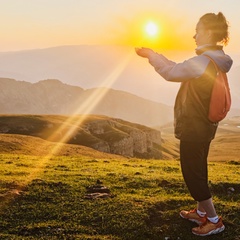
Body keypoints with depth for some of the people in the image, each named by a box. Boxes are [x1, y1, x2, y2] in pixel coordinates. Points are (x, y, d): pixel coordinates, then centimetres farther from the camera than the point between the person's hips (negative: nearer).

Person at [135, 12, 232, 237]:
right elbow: (179, 69, 16)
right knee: (197, 170, 21)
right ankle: (201, 212, 35)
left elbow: (172, 72, -23)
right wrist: (156, 56, 13)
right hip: (202, 125, 10)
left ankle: (214, 220, 10)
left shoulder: (205, 61, -24)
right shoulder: (212, 60, 9)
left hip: (195, 127, -10)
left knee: (192, 172, 1)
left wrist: (151, 55, -12)